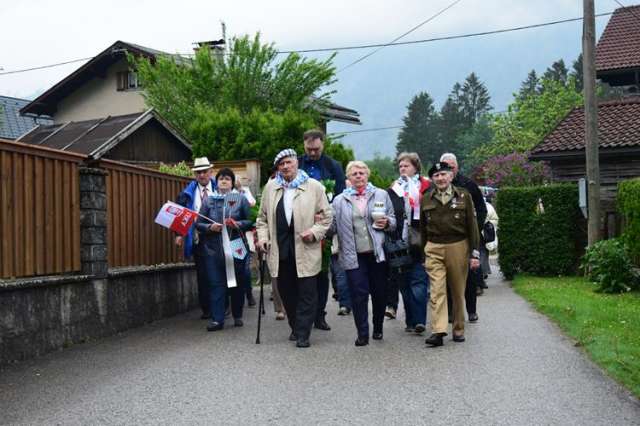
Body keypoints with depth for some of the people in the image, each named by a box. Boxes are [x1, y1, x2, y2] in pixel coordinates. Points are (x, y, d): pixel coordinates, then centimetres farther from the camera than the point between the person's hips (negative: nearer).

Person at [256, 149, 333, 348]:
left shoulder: (314, 187, 1)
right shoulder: (270, 187, 11)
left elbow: (326, 217, 3)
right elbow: (262, 217, 17)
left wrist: (314, 231, -11)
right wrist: (263, 237, 4)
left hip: (305, 249, -3)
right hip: (280, 249, 3)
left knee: (307, 293, -2)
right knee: (286, 292, 10)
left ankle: (302, 334, 5)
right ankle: (295, 327, 26)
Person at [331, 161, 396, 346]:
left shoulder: (381, 195, 10)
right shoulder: (340, 200, 8)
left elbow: (393, 220, 13)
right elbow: (333, 226, 4)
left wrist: (387, 223, -8)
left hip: (377, 254, 1)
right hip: (354, 256, -1)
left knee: (379, 293, 8)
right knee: (358, 295, -2)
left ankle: (378, 329, 28)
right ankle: (362, 334, 6)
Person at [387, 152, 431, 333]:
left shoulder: (426, 187, 2)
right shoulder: (394, 189, 13)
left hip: (420, 243, -4)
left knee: (419, 283, -8)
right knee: (405, 284, 8)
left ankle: (419, 320, -6)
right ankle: (411, 321, 17)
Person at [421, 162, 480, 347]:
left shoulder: (463, 196, 2)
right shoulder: (426, 200, 7)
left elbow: (472, 226, 2)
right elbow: (422, 228, 13)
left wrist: (475, 254, -2)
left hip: (458, 248, 0)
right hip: (434, 249, 1)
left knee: (458, 292, 8)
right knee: (437, 291, -10)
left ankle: (458, 329, 21)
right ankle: (437, 331, -13)